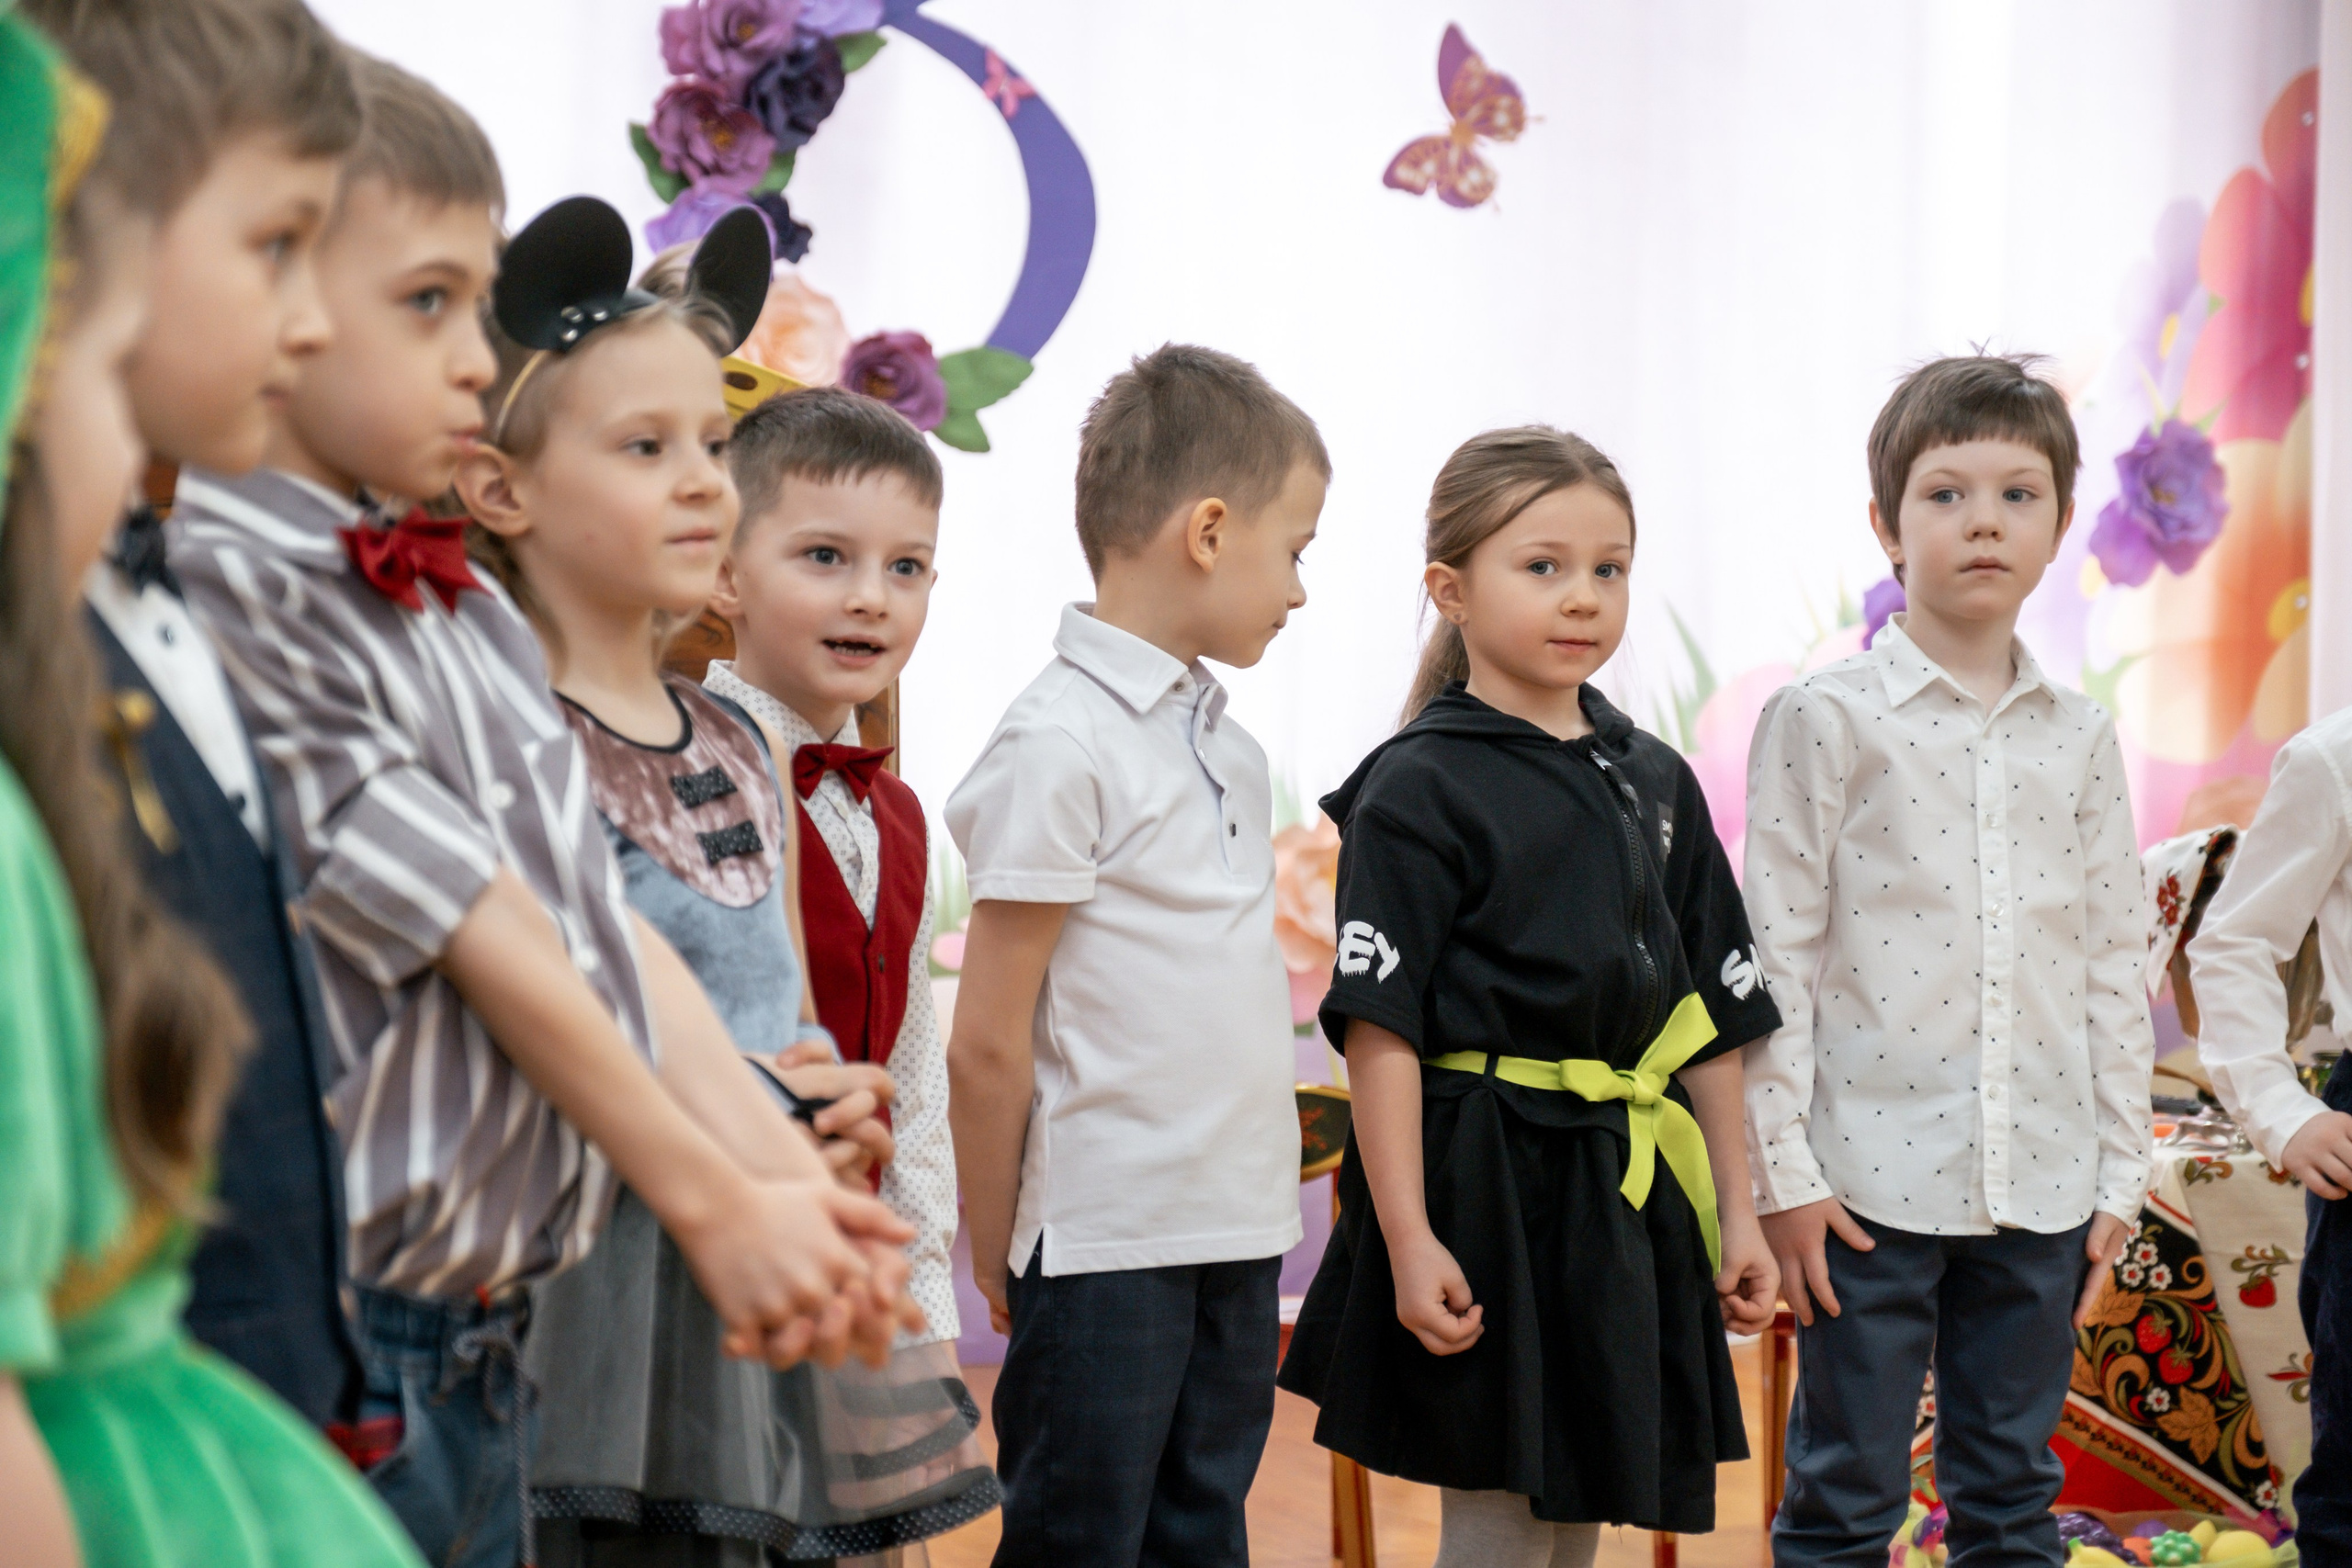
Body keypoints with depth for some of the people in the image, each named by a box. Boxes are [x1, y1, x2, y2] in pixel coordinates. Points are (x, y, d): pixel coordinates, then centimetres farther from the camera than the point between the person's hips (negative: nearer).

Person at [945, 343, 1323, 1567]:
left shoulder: (1225, 743, 12)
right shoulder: (1059, 744, -14)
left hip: (1238, 1234, 8)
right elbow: (988, 1045, -13)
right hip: (1106, 1244, -8)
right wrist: (998, 1256, -6)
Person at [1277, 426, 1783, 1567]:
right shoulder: (1419, 790, -8)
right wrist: (1408, 1240, -17)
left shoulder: (1655, 783, 11)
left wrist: (1734, 1213, 12)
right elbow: (1381, 1025, -12)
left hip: (1630, 1196, 6)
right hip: (1484, 1185, -6)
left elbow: (1711, 1019, 14)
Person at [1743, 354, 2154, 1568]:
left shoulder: (2080, 739, 9)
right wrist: (1782, 1171, -8)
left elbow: (2116, 967, 11)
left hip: (2041, 1185, 4)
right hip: (1873, 1175, -4)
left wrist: (2119, 1177, 8)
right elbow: (1776, 957, -5)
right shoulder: (1824, 720, -3)